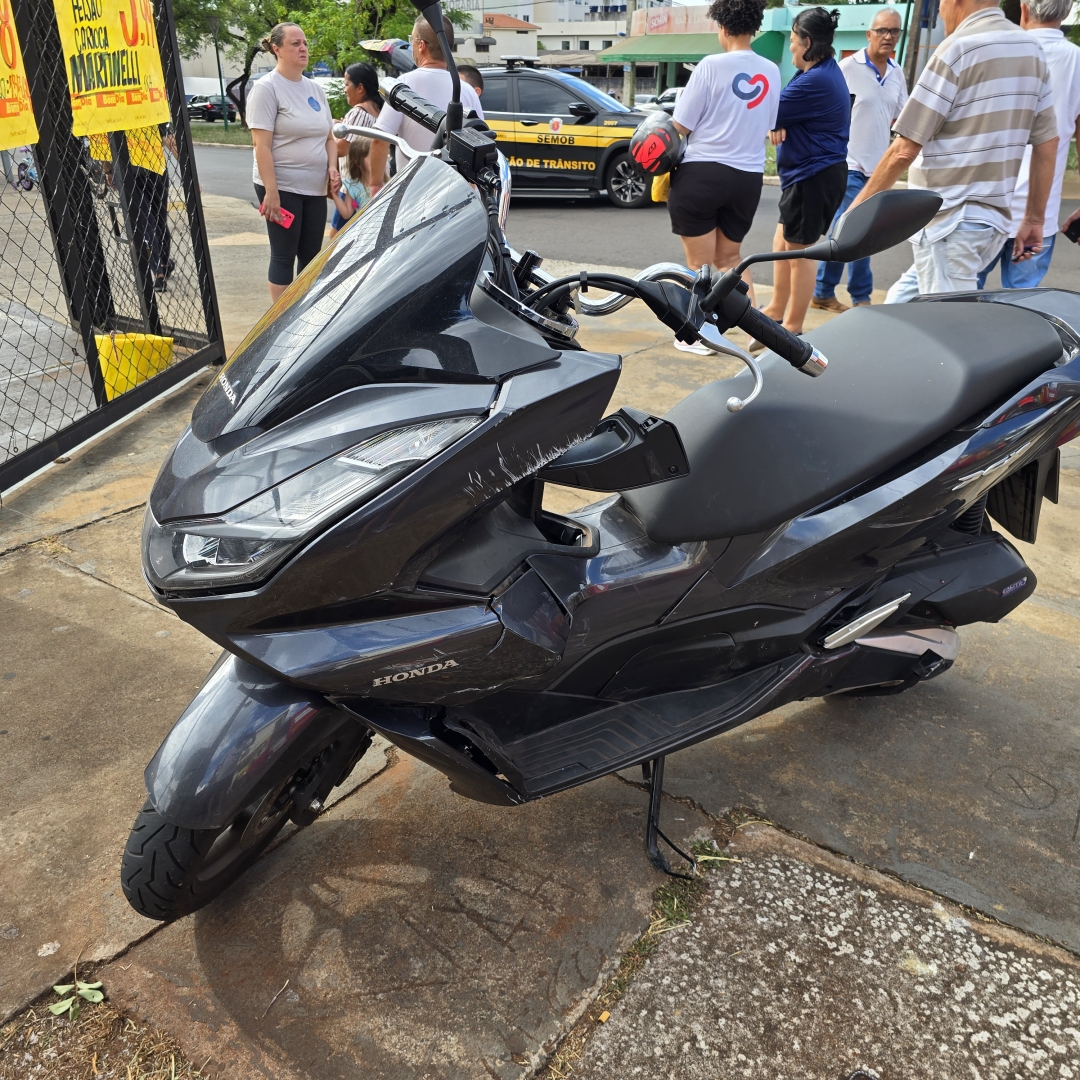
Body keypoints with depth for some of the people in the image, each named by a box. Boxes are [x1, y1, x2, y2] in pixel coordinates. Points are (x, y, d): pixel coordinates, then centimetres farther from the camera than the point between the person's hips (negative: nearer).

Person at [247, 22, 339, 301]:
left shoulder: (315, 89, 13)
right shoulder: (267, 88, -8)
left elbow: (328, 136, 20)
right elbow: (262, 146, -14)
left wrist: (332, 167, 1)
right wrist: (271, 191, -21)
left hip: (315, 188, 6)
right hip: (282, 188, -6)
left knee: (312, 256, 10)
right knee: (284, 256, -1)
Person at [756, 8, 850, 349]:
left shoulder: (815, 81, -22)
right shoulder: (824, 70, 12)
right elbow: (786, 110, 12)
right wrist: (778, 124, -9)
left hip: (814, 176, -11)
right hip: (808, 172, 11)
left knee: (800, 249, -3)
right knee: (784, 241, 18)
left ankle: (792, 327, 6)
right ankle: (777, 310, 28)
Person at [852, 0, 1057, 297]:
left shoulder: (958, 49, -11)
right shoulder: (1031, 48, 11)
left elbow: (904, 151, -14)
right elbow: (1047, 143, 12)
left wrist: (858, 206, -3)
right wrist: (1034, 219, 17)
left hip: (946, 222, -8)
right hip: (994, 220, 8)